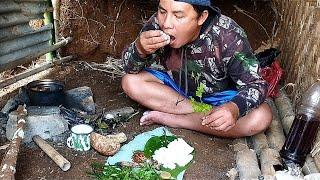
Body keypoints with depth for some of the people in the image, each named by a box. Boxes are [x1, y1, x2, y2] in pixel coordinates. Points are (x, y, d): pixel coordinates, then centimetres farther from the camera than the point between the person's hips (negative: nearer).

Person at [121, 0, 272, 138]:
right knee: (130, 82, -19)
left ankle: (169, 118, -22)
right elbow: (130, 68, -12)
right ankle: (206, 111, -16)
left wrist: (234, 108, -46)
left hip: (217, 96, -2)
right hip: (174, 87, 3)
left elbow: (256, 86, -24)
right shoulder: (157, 23, -21)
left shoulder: (228, 36, -29)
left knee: (261, 117, -28)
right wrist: (139, 49, -36)